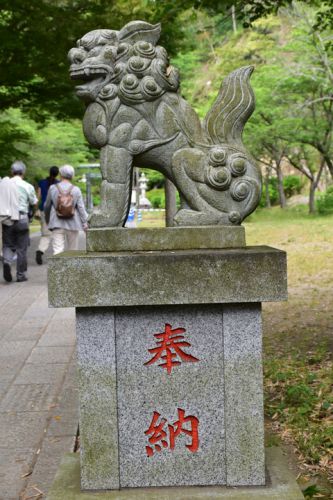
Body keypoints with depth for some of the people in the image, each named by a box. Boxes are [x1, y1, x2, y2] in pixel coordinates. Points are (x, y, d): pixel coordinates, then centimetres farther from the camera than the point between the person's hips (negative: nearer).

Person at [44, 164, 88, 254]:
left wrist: (47, 219, 26)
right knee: (73, 250, 13)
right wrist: (85, 222, 1)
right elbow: (81, 207, -5)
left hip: (57, 223, 0)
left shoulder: (53, 188, -1)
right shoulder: (76, 190, -3)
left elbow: (47, 206, 10)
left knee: (57, 250, -5)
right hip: (72, 223, 0)